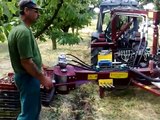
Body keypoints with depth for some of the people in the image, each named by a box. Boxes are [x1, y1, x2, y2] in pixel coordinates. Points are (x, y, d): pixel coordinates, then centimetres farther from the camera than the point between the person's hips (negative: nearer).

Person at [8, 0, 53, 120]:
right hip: (28, 78, -10)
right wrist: (43, 78, -17)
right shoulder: (24, 31, -24)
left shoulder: (18, 28, 8)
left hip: (26, 76, 10)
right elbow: (26, 62, -26)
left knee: (34, 108, 22)